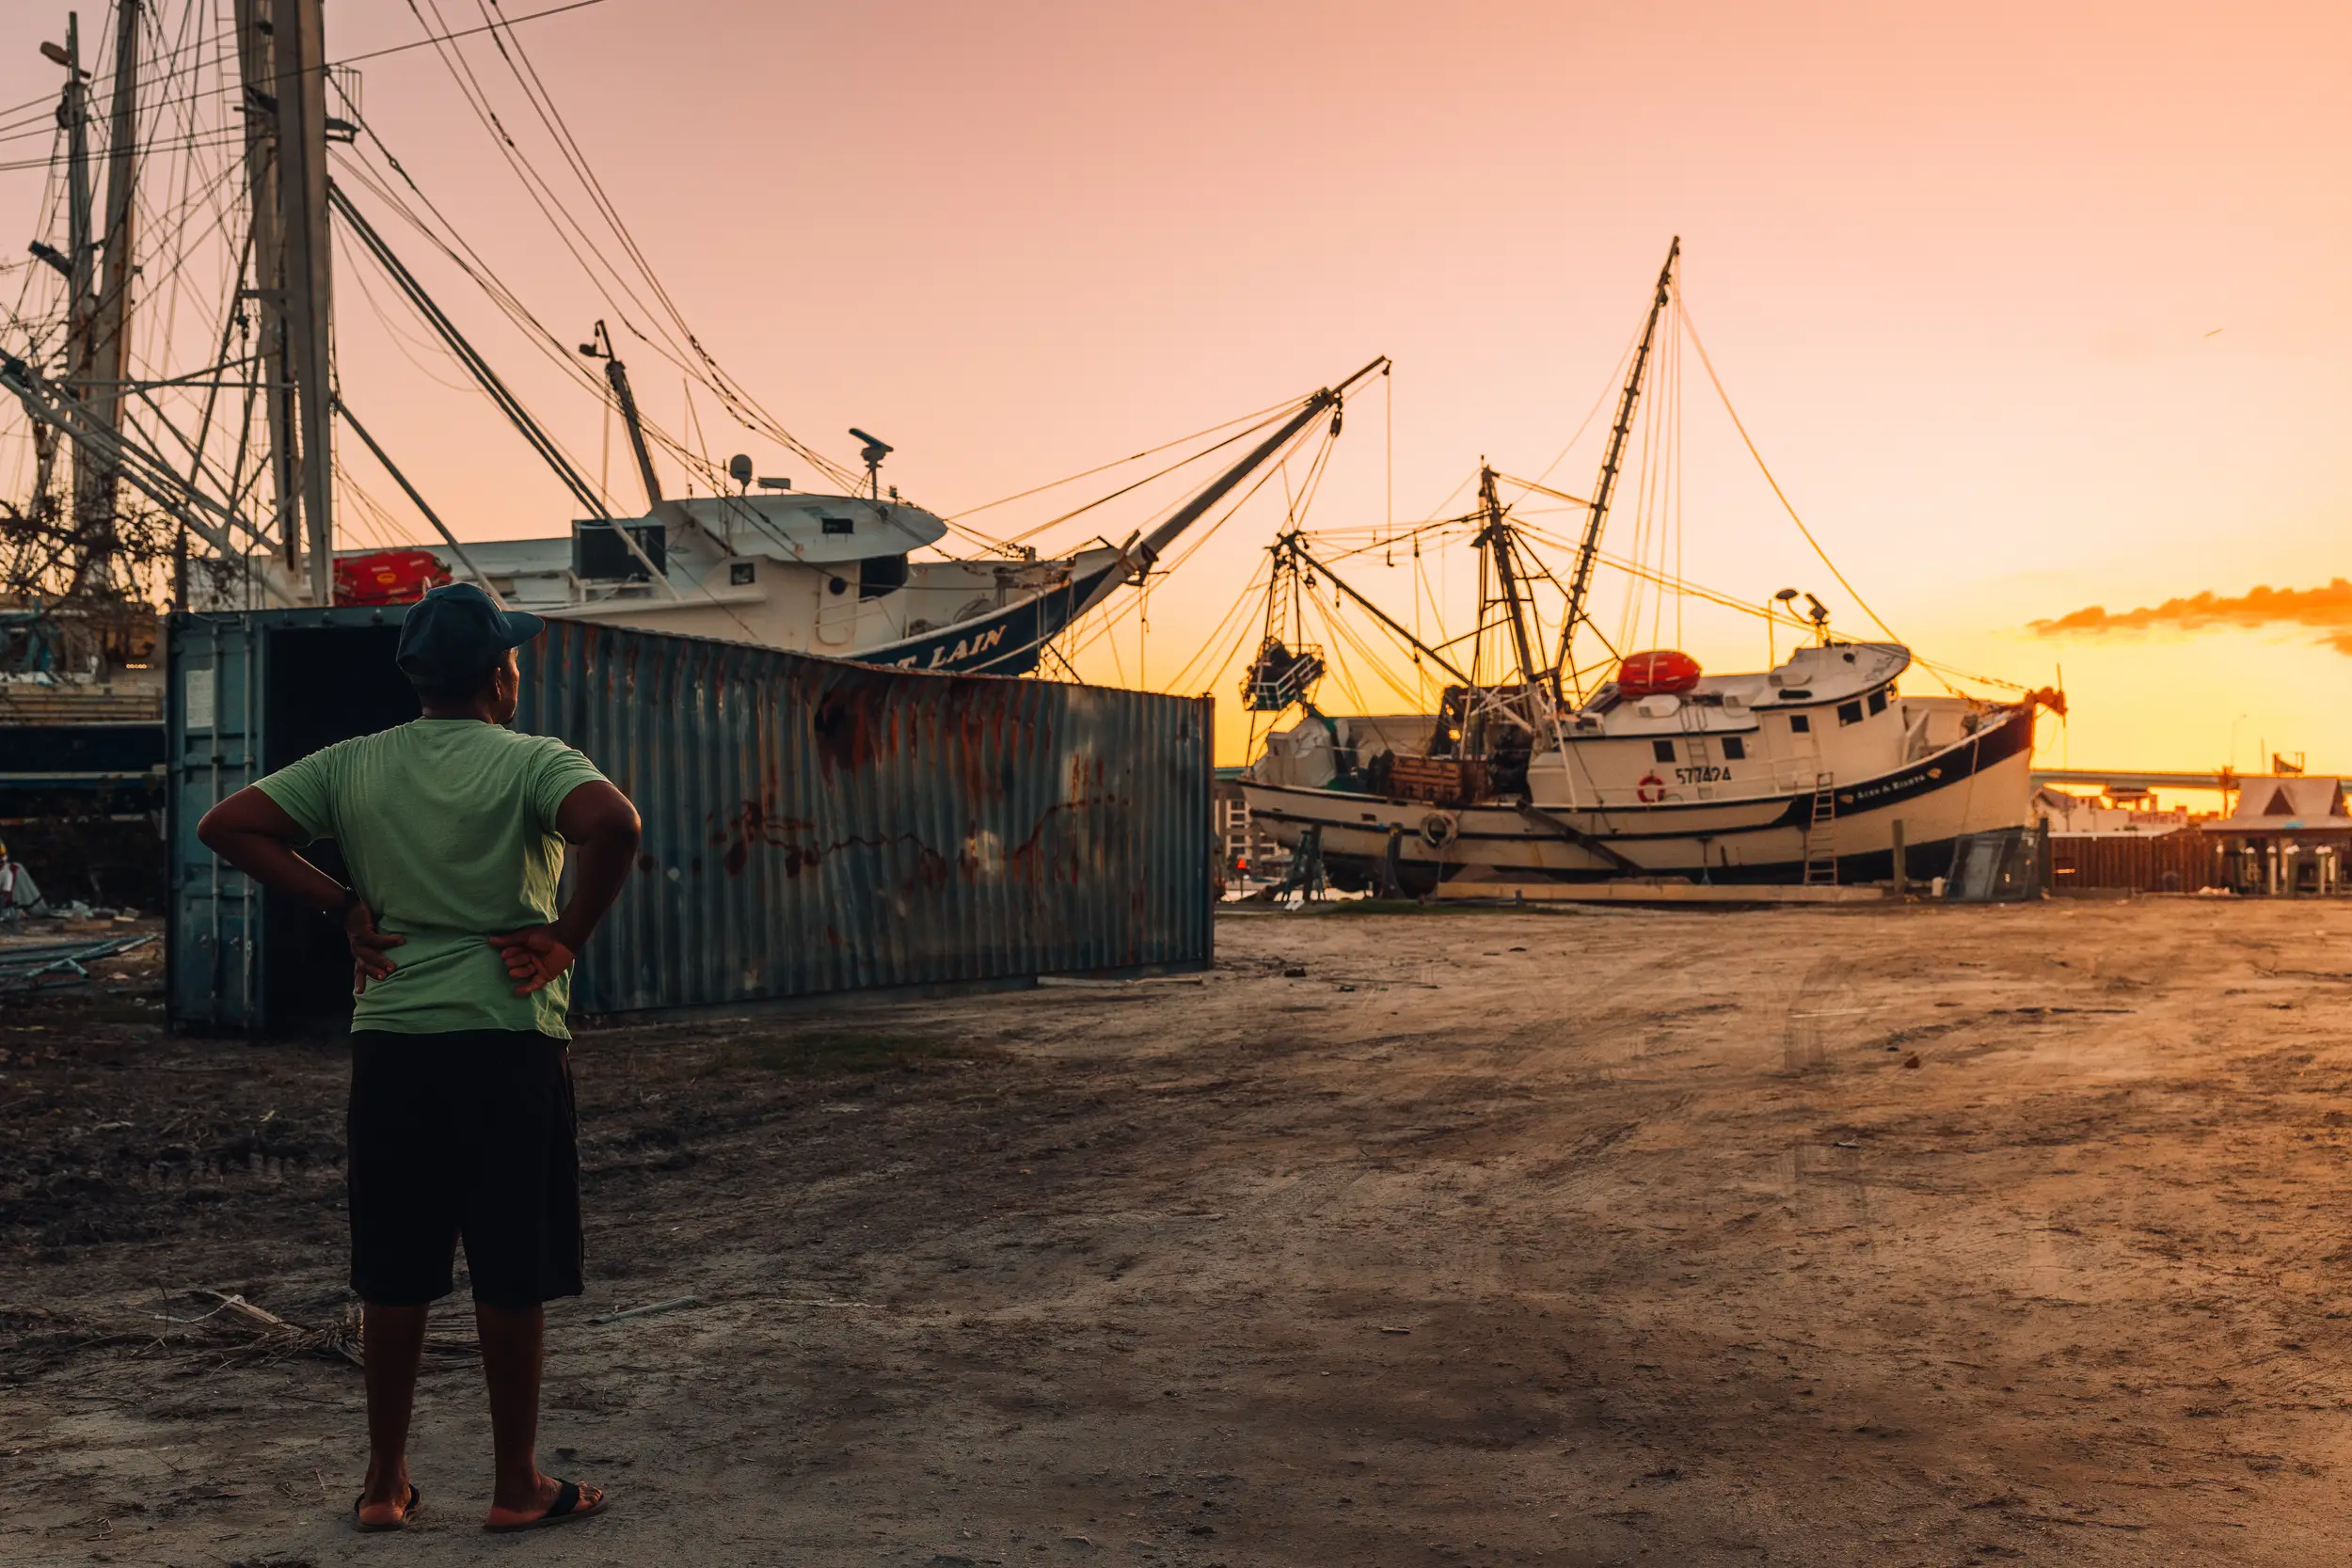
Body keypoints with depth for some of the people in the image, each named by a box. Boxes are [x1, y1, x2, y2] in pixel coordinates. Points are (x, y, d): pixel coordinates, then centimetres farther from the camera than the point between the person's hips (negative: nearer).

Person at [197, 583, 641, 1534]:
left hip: (389, 1046, 4)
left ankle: (385, 1483, 23)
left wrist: (344, 908, 5)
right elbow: (614, 824, -27)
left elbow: (226, 827, 5)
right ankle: (517, 1486, 15)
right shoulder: (529, 763, -8)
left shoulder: (352, 766, 6)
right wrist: (568, 936, -15)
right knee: (511, 1277, 6)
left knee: (394, 1277, 13)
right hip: (506, 1040, -4)